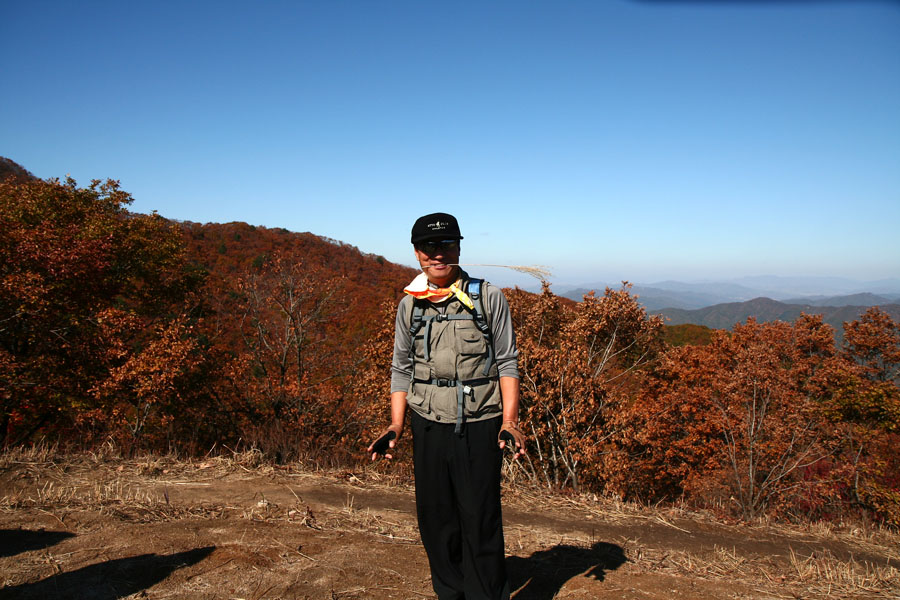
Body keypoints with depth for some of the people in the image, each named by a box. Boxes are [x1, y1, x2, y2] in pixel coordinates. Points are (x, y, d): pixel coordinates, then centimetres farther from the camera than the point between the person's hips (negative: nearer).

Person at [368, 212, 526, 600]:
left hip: (479, 426, -3)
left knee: (480, 521, 2)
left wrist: (509, 422, -9)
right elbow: (401, 369, 12)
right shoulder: (409, 305, 6)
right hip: (428, 426, 3)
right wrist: (395, 427, 4)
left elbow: (507, 362, 0)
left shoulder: (489, 298, -1)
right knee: (434, 518, 12)